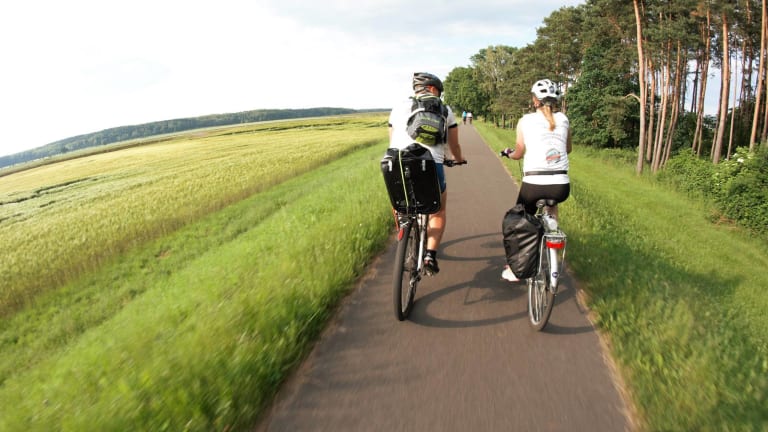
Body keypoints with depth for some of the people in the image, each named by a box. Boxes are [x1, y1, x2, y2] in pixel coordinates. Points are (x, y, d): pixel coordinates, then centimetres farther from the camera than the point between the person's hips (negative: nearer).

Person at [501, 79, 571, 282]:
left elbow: (519, 153, 8)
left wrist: (508, 153, 30)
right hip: (562, 186, 2)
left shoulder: (525, 120, 3)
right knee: (551, 204, 39)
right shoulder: (563, 119, 10)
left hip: (533, 184, -2)